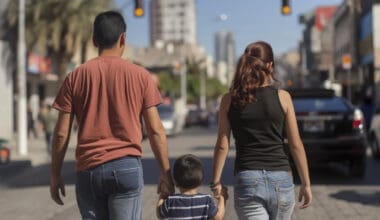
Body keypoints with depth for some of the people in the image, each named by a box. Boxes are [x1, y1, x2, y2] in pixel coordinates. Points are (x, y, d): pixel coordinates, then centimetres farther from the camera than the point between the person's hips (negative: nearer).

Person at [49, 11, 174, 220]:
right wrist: (165, 174, 6)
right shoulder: (140, 76, 1)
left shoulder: (75, 77, 4)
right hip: (127, 167, -1)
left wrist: (55, 175, 12)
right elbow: (155, 130, -1)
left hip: (88, 170, 2)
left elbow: (61, 133, 2)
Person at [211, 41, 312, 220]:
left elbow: (222, 146, 0)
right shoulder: (282, 97, -1)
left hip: (247, 180, -1)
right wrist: (306, 184, 9)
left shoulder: (229, 100, 1)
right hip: (281, 179, 1)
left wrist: (216, 182, 9)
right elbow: (295, 145, 1)